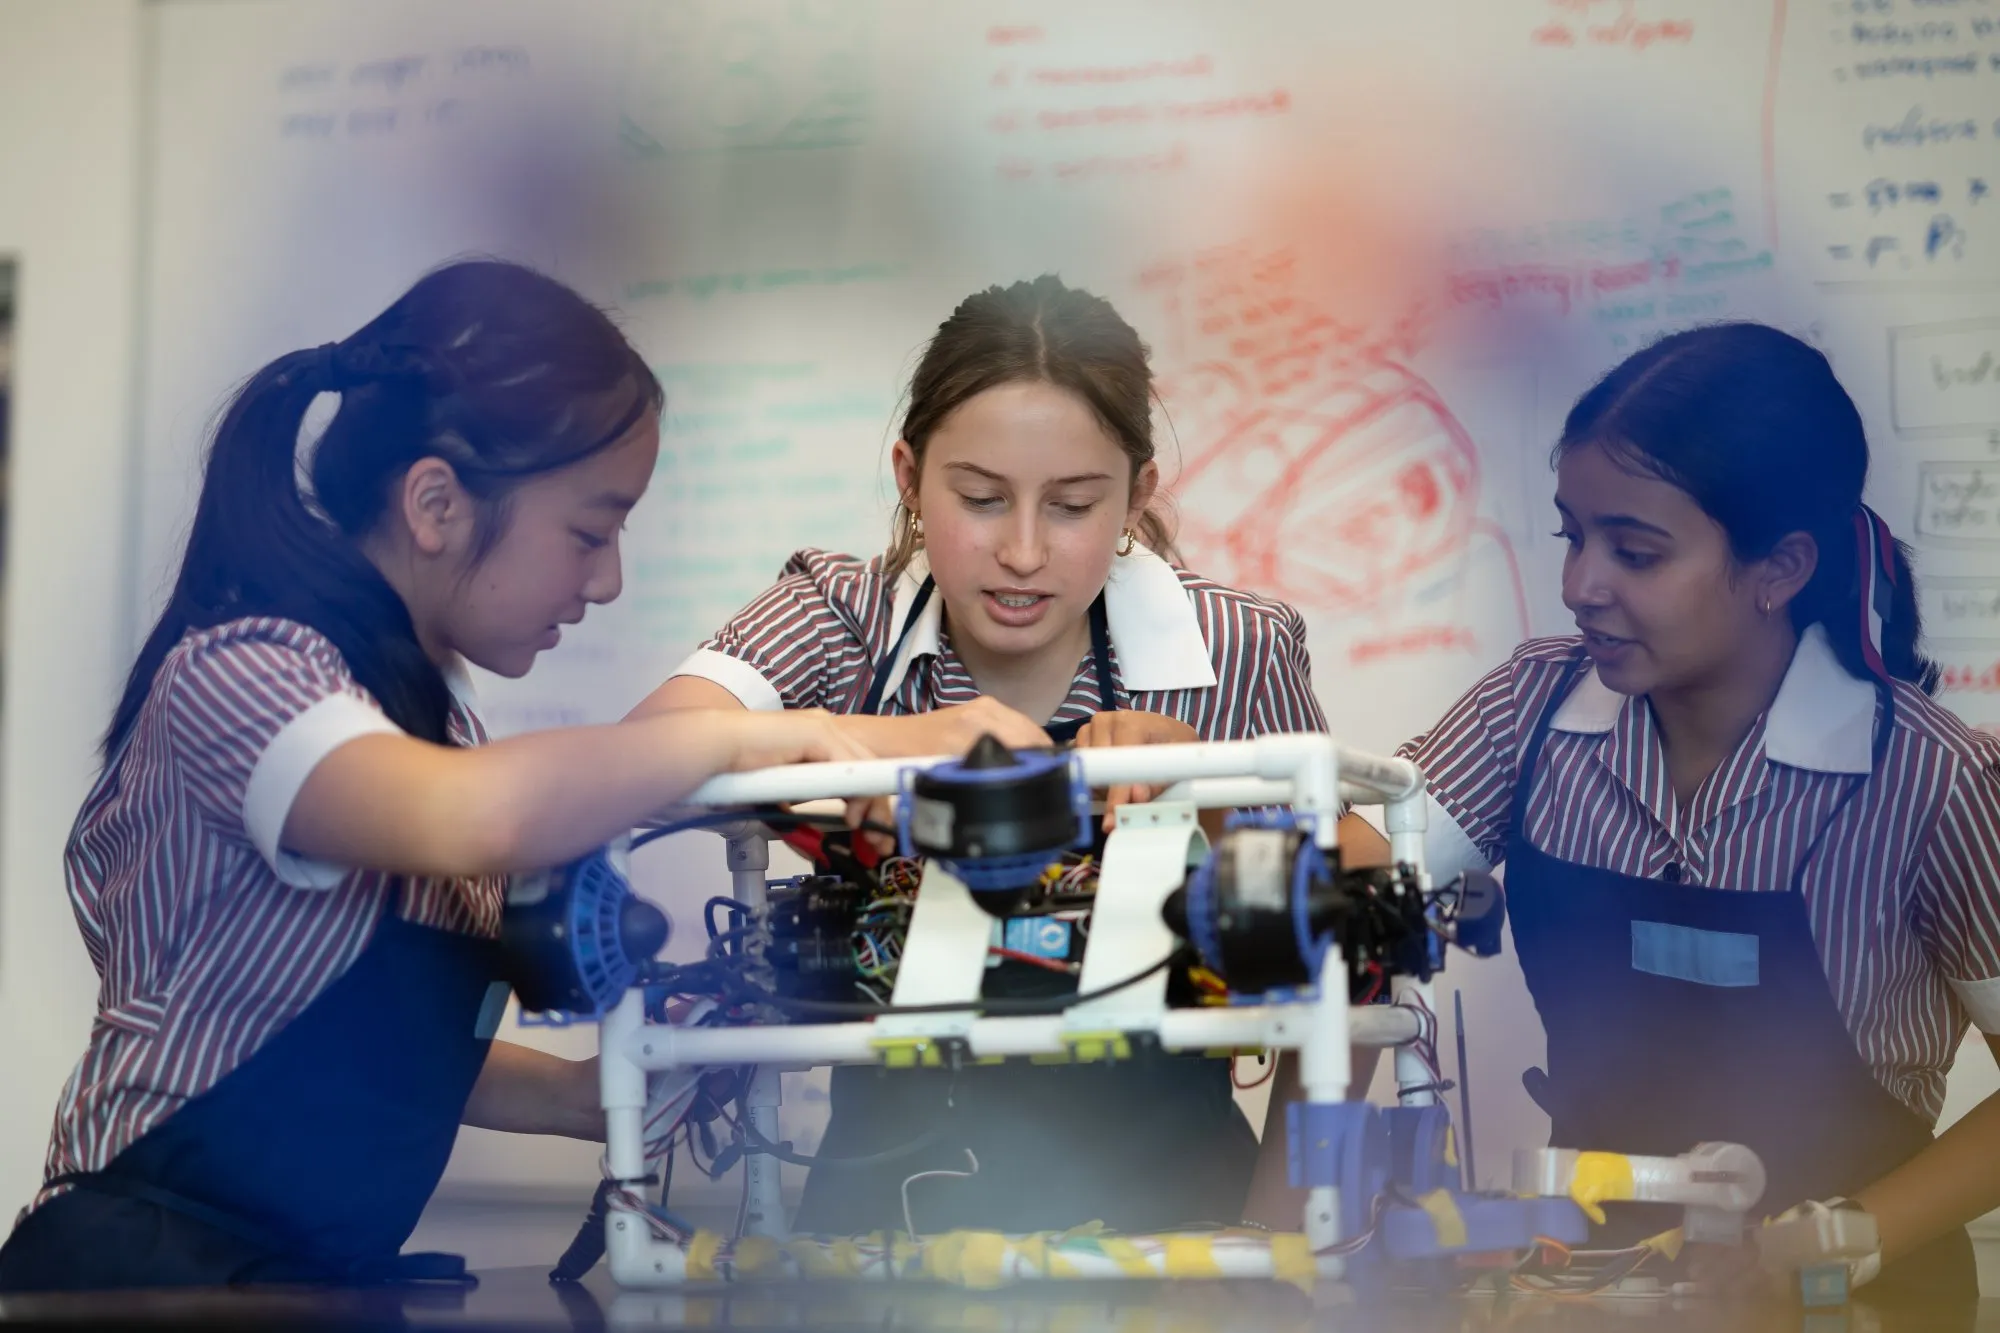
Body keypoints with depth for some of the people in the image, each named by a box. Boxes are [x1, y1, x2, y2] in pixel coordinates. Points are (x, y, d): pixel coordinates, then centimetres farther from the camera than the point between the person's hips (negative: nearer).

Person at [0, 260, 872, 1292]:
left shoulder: (433, 718, 13)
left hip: (342, 1272, 9)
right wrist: (731, 736, -22)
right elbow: (471, 822, -34)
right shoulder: (238, 673, -14)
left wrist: (580, 1094, 3)